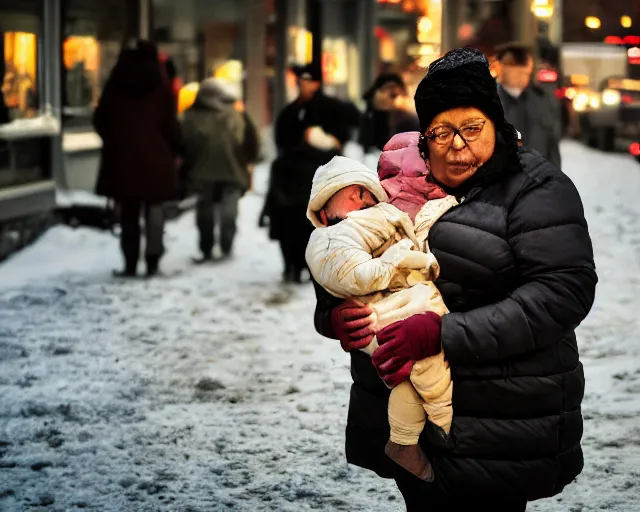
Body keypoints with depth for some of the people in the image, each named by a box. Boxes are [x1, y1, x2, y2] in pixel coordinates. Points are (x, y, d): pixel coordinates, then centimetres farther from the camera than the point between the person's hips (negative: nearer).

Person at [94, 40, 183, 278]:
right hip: (155, 157, -1)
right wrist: (176, 150, 6)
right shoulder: (161, 87, -3)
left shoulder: (115, 85, 2)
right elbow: (170, 124, -6)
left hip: (122, 157, 1)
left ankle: (130, 263, 6)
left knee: (128, 212, 8)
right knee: (153, 209, 6)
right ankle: (152, 260, -1)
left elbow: (100, 119, 6)